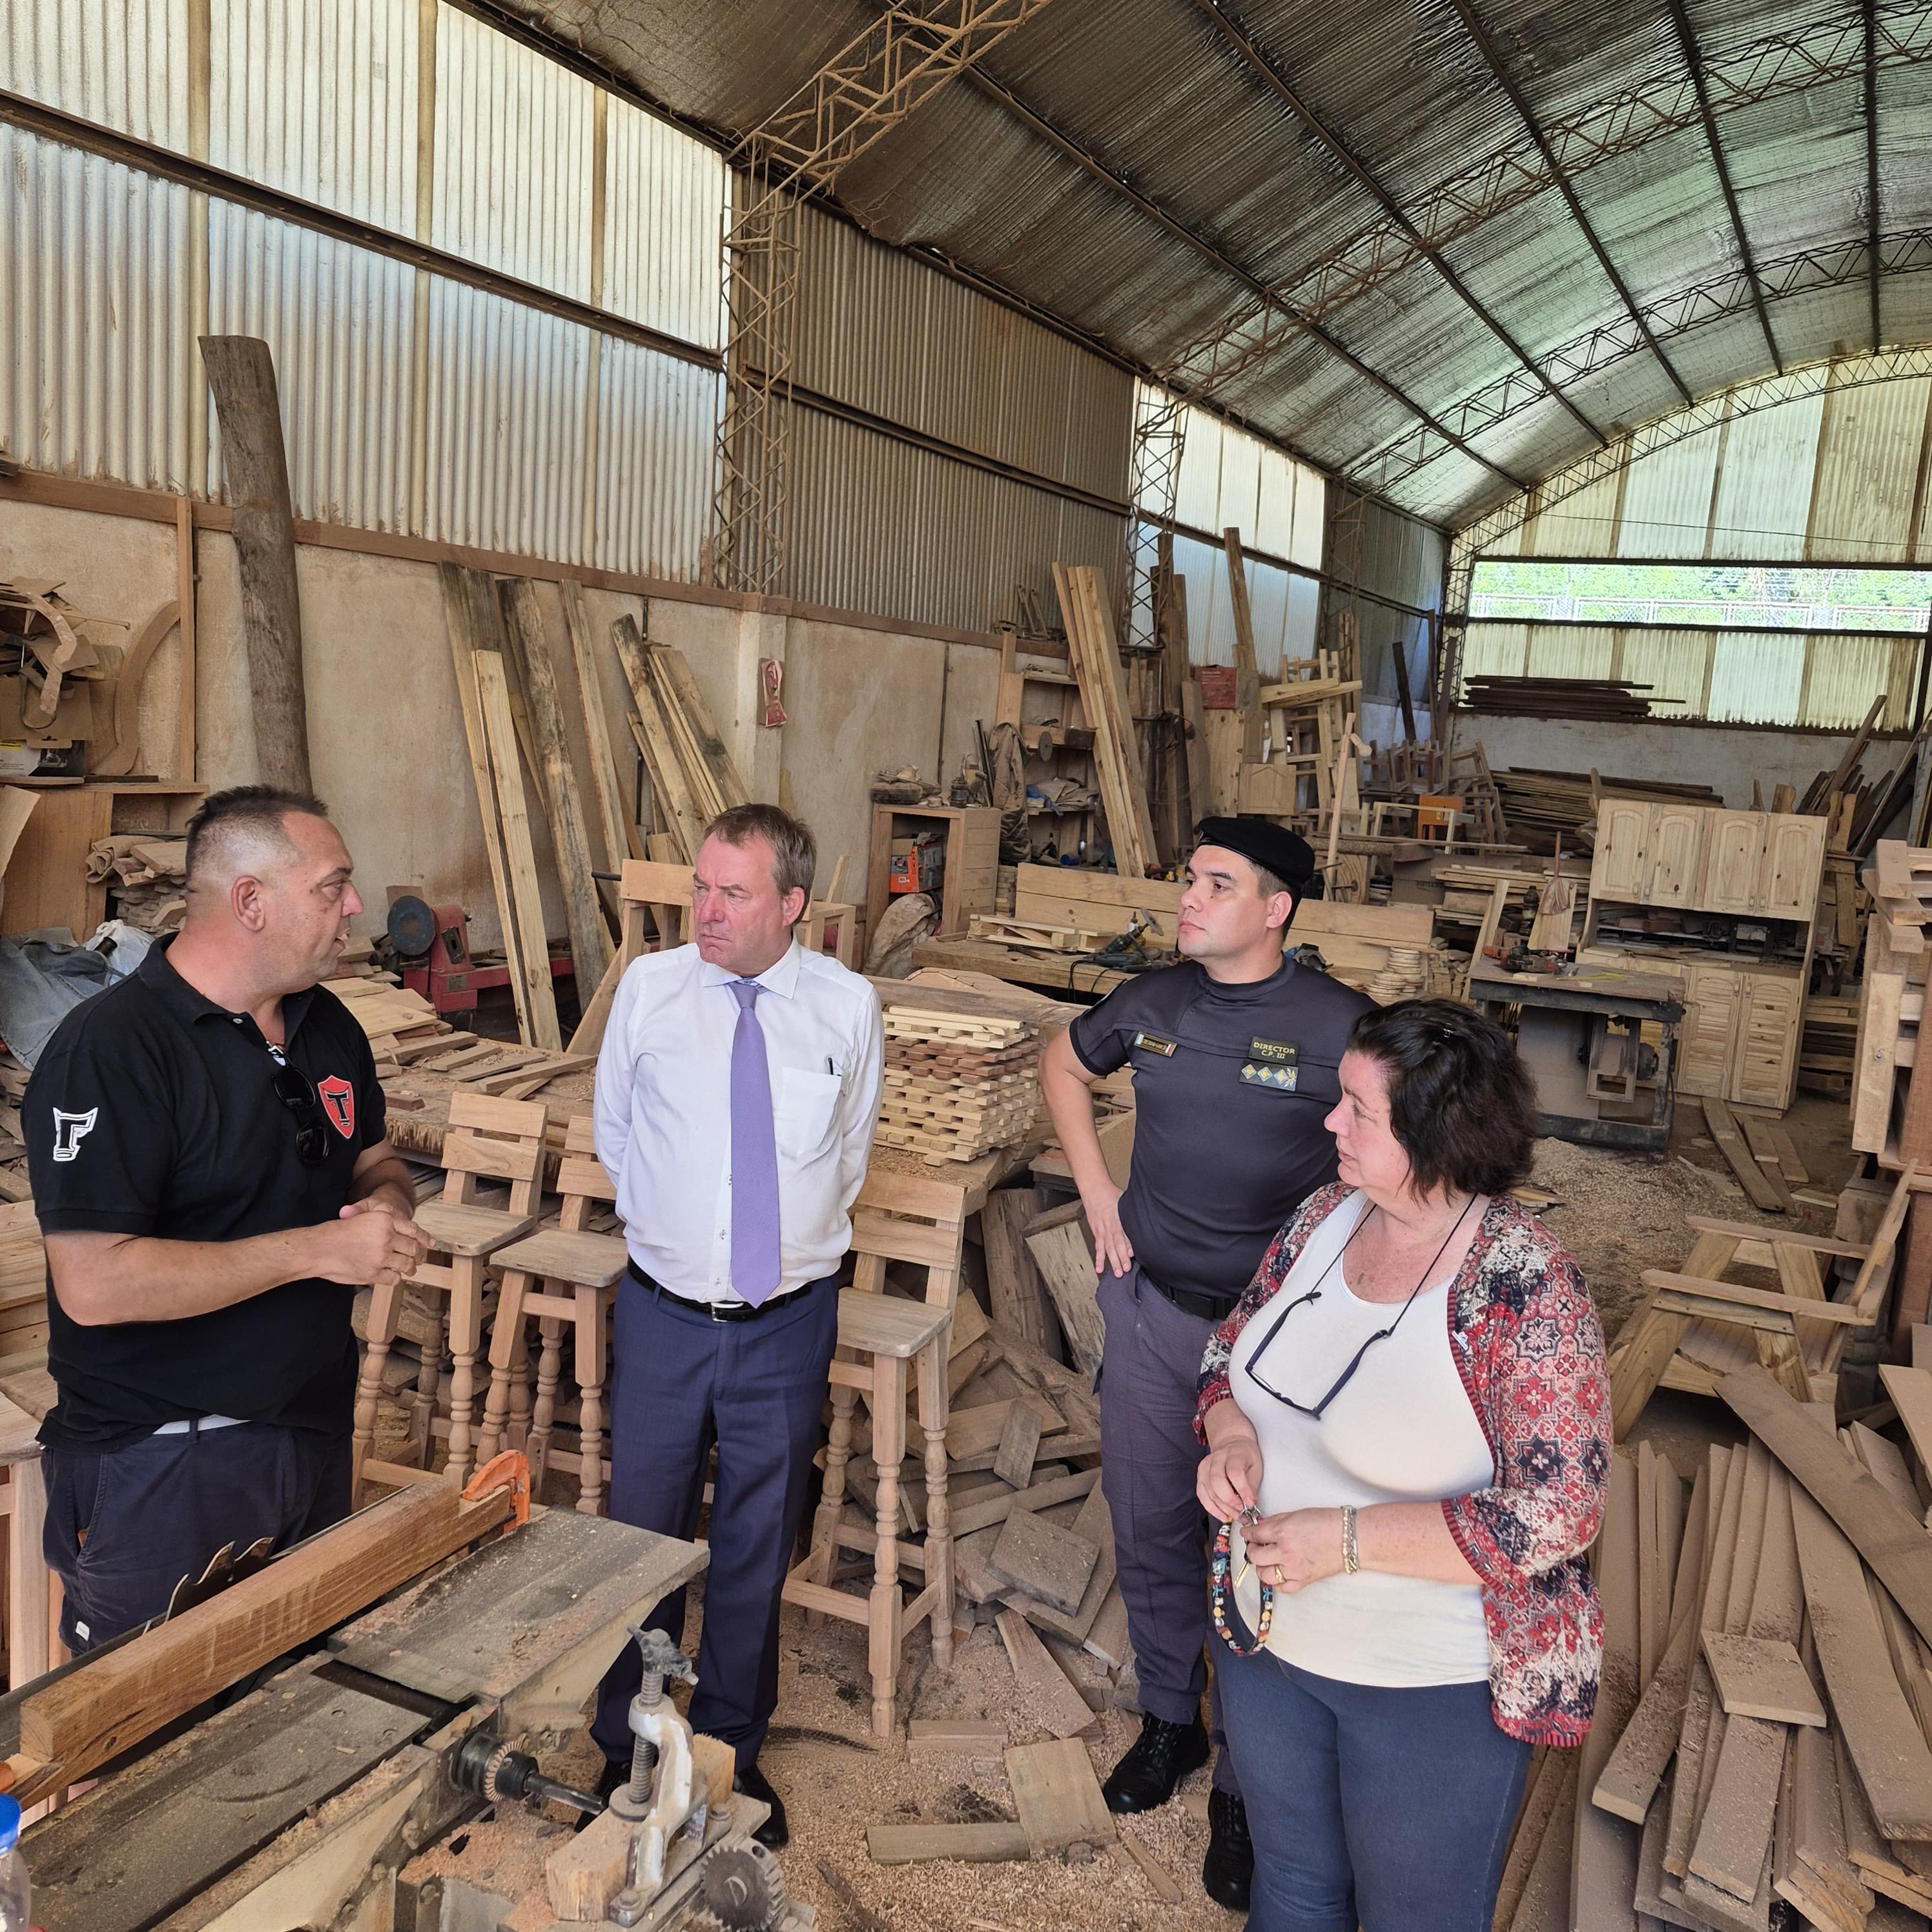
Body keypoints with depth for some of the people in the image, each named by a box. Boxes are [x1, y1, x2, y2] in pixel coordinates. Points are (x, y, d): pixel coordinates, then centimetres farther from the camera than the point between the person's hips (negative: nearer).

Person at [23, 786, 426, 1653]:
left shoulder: (327, 1025, 5)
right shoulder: (109, 1049, -20)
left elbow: (376, 1162, 18)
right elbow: (94, 1283, -26)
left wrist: (387, 1208, -7)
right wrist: (316, 1250, -25)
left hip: (315, 1433, 7)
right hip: (162, 1462, -7)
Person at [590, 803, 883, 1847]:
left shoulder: (848, 1006, -6)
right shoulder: (647, 988, -6)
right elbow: (613, 1130, 9)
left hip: (788, 1320, 0)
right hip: (664, 1314, 0)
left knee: (757, 1547, 16)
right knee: (642, 1536, 15)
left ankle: (733, 1750, 39)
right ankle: (625, 1749, 39)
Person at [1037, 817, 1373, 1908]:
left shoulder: (1336, 1023, -16)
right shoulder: (1152, 1002, -2)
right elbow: (1065, 1064, 18)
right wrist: (1096, 1187, 9)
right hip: (1152, 1305, 4)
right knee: (1151, 1530, 18)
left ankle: (1244, 1787, 29)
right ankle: (1170, 1722, 42)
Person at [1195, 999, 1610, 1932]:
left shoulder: (1526, 1292, -26)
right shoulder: (1328, 1216, -7)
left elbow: (1556, 1515, -26)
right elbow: (1234, 1345, 7)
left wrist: (1345, 1539, -28)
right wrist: (1230, 1434, -14)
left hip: (1434, 1688, -5)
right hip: (1269, 1641, 6)